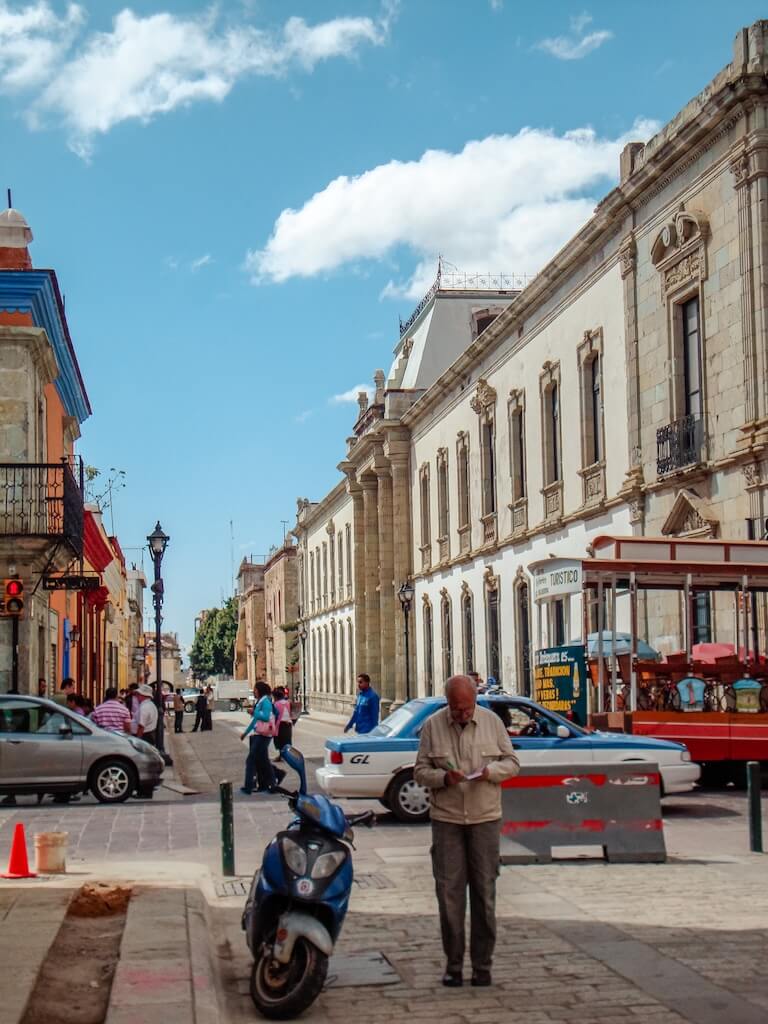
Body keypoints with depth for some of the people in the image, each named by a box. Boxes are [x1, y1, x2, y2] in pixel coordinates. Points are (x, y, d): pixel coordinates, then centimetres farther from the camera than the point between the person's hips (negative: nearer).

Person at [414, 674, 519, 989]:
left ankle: (482, 963, 12)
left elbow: (512, 762, 8)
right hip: (446, 819, -1)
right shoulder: (432, 726, 1)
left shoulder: (492, 721, 4)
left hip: (485, 818, 1)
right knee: (449, 892, 0)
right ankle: (453, 963, 10)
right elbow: (420, 771, 3)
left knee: (484, 892, 3)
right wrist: (443, 777, -17)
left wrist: (491, 770, -12)